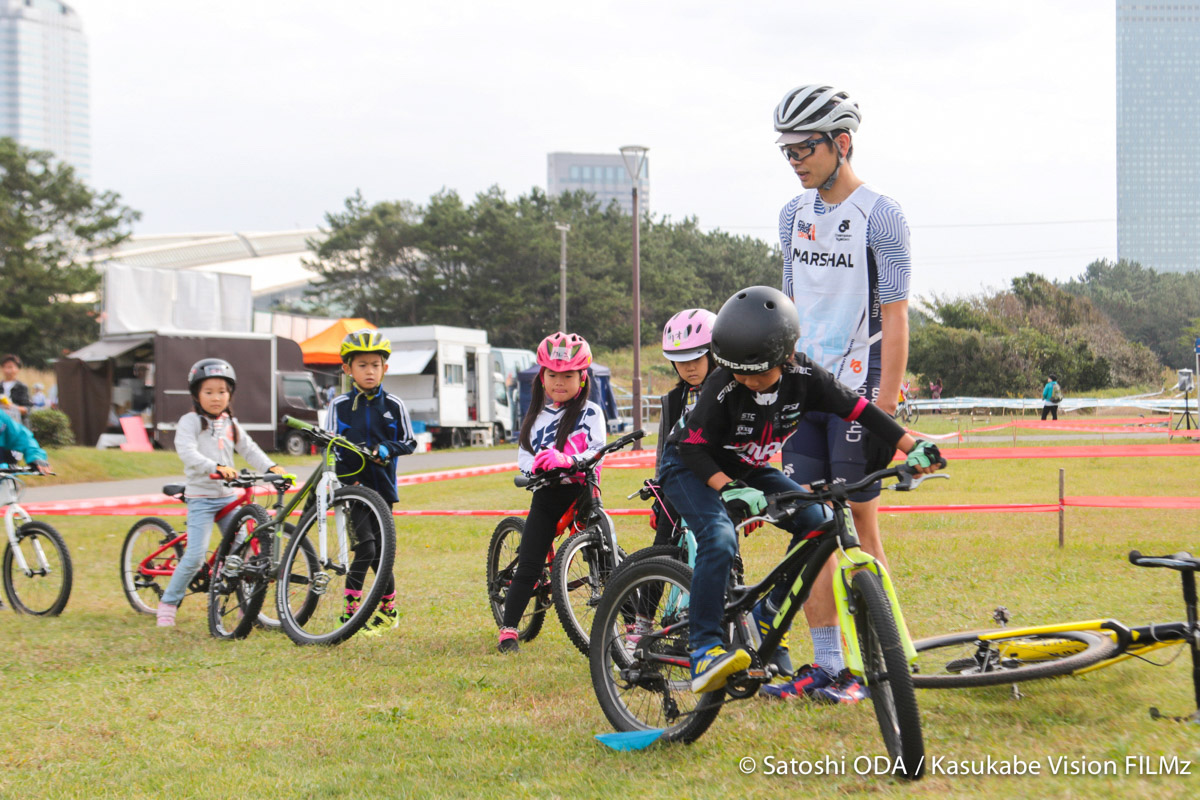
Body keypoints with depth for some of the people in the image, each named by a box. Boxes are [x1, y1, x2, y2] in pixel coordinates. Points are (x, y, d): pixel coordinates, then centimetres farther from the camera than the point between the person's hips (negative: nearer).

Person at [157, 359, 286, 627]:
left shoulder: (231, 424, 14)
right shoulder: (190, 422, -5)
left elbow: (249, 449, 6)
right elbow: (187, 452, -21)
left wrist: (271, 467, -12)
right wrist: (216, 467, -36)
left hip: (227, 496, 5)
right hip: (201, 496, -5)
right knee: (195, 556, -13)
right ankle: (168, 603, 2)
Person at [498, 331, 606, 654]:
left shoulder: (590, 413, -1)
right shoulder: (537, 413, 13)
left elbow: (597, 452, -12)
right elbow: (523, 453, 11)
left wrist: (567, 460, -32)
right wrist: (535, 465, -13)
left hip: (580, 492, -3)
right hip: (546, 495, 3)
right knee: (528, 565, -1)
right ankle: (508, 630, 5)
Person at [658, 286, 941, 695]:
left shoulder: (803, 377, -20)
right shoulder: (722, 389, -30)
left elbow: (859, 409, -16)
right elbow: (694, 446, -25)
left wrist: (912, 446, -24)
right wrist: (728, 490, -39)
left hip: (748, 469, 5)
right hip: (691, 466, -5)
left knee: (816, 520, -14)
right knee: (719, 538, -33)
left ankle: (769, 613, 2)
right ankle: (703, 647, -29)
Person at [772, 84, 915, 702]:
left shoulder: (880, 215, -9)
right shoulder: (794, 214, 11)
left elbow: (894, 317, -12)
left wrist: (886, 403, -16)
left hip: (858, 389, -6)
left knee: (860, 522, -2)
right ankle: (827, 665, 9)